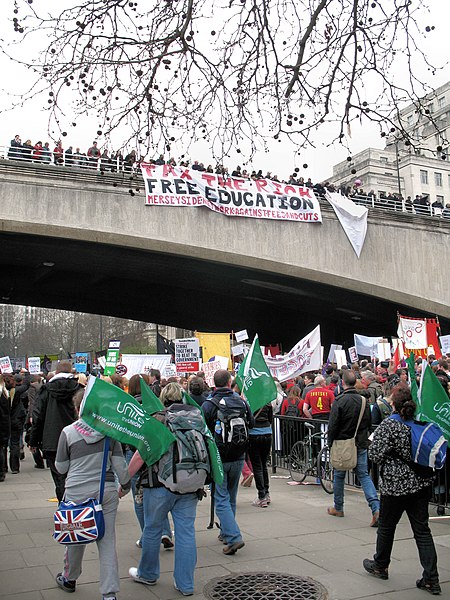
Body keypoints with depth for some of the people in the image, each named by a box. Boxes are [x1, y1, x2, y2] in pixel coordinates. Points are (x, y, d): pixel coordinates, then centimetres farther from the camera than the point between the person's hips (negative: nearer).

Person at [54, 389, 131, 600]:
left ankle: (69, 579, 41)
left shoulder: (68, 432, -8)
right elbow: (119, 463, 0)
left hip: (77, 492, -1)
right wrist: (125, 484, 13)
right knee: (107, 542, 6)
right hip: (107, 491, 1)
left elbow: (61, 467, 1)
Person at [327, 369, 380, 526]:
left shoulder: (339, 401, -15)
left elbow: (333, 426, -13)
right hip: (361, 445, 4)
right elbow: (369, 423, 10)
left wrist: (330, 443, 0)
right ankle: (376, 508, -11)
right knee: (364, 475, 6)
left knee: (339, 476, 13)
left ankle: (338, 508, 26)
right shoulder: (364, 400, 1)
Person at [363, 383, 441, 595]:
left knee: (386, 527, 14)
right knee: (422, 529, 10)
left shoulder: (389, 425, -18)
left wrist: (373, 441, 2)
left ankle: (380, 566, 32)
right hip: (422, 483, 5)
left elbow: (375, 455, -17)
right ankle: (431, 579, 9)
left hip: (396, 484, -5)